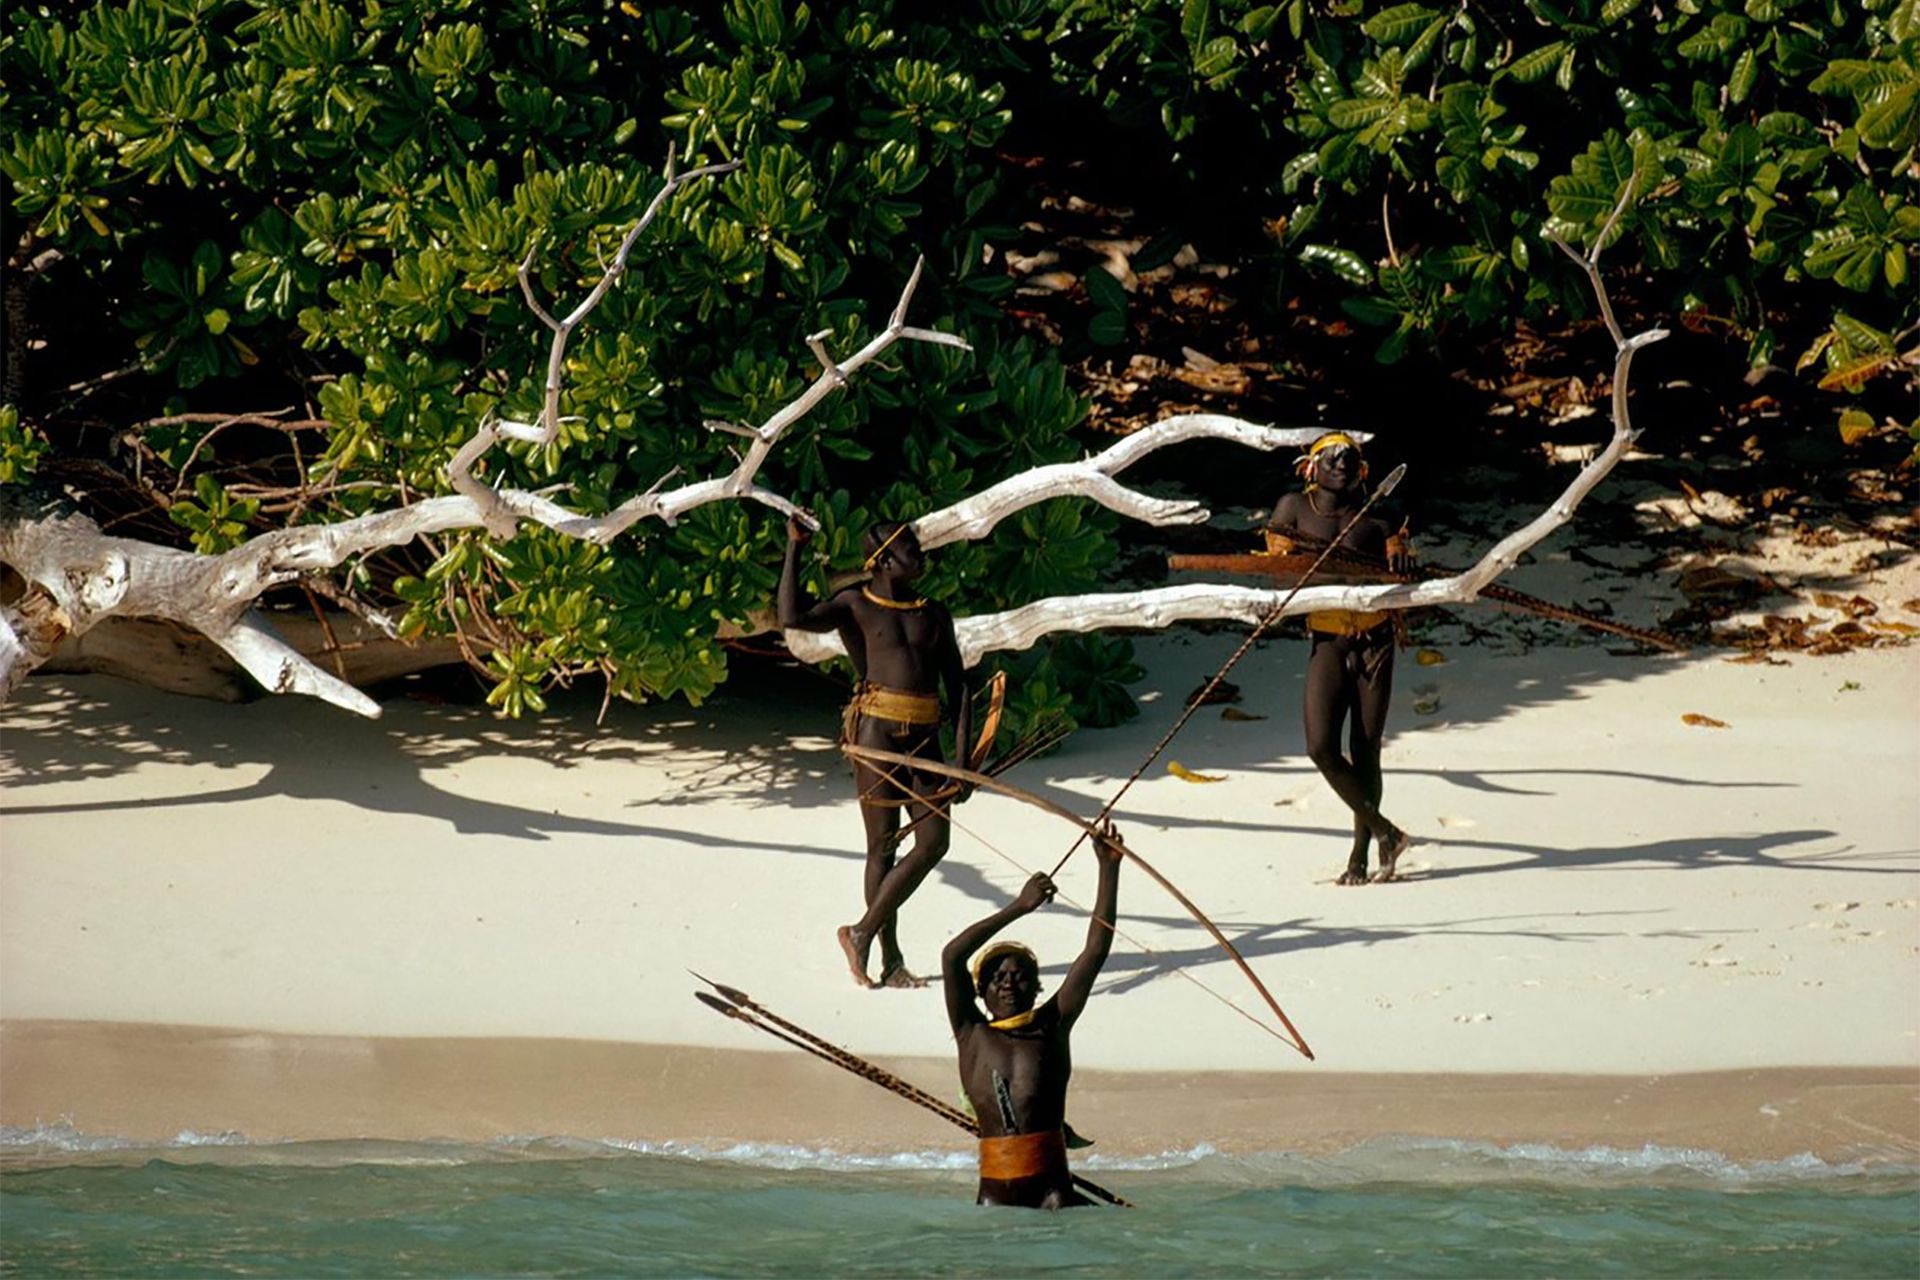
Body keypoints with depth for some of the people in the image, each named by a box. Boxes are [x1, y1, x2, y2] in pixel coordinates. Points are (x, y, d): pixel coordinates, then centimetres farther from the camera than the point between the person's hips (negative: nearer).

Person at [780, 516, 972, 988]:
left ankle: (862, 932, 9)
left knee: (934, 842, -3)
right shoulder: (856, 606, 3)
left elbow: (957, 686, 13)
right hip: (877, 731, -5)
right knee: (883, 845, -2)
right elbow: (793, 617, -15)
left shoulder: (934, 614, 15)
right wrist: (793, 548, -11)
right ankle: (891, 960, 5)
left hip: (923, 737, 5)